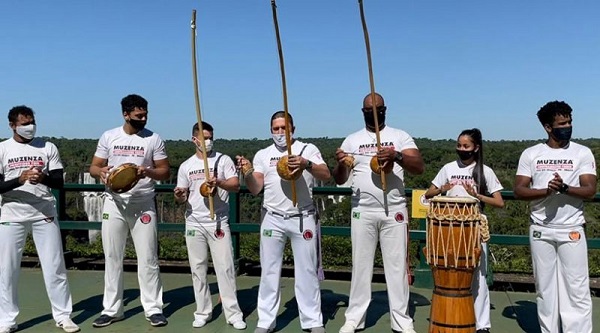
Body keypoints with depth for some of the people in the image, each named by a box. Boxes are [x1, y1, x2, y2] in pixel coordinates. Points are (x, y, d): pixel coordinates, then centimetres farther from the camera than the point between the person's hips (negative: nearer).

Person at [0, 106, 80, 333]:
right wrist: (20, 179, -20)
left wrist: (43, 178, -18)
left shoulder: (48, 147, 5)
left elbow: (60, 182, 2)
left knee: (54, 266, 3)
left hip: (45, 215, 1)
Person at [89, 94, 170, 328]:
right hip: (114, 204, 2)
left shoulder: (153, 139, 0)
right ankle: (111, 309, 19)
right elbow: (94, 167, 6)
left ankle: (153, 308, 11)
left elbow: (165, 172, 1)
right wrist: (101, 172, -18)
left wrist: (148, 172, -20)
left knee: (148, 258, 1)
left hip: (143, 205, -1)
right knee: (112, 258, 8)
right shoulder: (108, 137, 4)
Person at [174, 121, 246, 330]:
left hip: (218, 222, -3)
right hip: (194, 223, 3)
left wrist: (218, 182, -28)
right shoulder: (186, 166, 9)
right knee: (198, 268, 8)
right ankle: (203, 312, 19)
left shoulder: (223, 160, 1)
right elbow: (181, 198, 12)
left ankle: (233, 313, 3)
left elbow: (236, 185, -9)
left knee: (225, 267, -3)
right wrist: (179, 196, -12)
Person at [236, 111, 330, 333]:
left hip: (303, 218, -2)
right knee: (269, 270, 7)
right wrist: (247, 173, -21)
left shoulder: (308, 149, 2)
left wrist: (306, 164, -27)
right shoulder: (263, 155, 7)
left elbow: (326, 176, -10)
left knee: (307, 270, 6)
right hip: (272, 219, 2)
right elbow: (255, 189, -1)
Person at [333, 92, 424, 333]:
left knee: (396, 265, 4)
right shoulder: (352, 140, 7)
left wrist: (396, 156, -25)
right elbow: (339, 180, 5)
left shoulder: (400, 136, 4)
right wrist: (341, 164, -18)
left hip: (394, 211, -1)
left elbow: (419, 167, -7)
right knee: (361, 264, 7)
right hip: (362, 212, 1)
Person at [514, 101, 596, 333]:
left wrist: (564, 187, -24)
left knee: (576, 289, 0)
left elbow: (590, 191, -6)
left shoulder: (583, 153, 1)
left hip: (572, 230, -1)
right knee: (545, 287, 9)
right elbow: (519, 191, -2)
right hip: (541, 230, 1)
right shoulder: (530, 154, 3)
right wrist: (546, 191, -18)